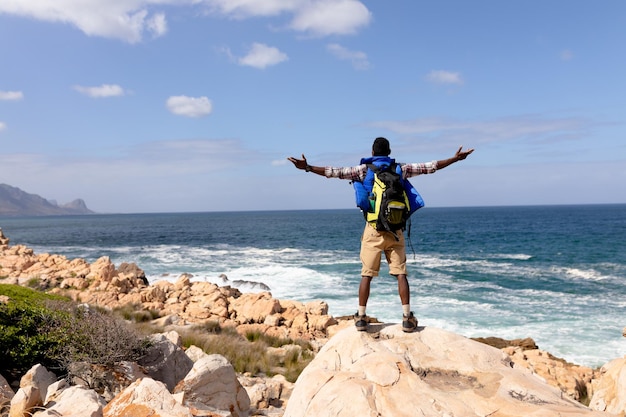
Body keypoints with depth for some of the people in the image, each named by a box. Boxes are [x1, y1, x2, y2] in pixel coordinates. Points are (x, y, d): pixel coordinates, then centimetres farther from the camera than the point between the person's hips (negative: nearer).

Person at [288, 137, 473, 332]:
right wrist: (455, 158, 19)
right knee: (400, 274, 4)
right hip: (395, 229, 1)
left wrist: (307, 167, -4)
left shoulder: (364, 169, 1)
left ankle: (361, 317, 6)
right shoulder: (400, 168, 7)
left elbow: (335, 172, -5)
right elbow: (429, 167, 11)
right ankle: (407, 318, 3)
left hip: (374, 229, -1)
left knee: (366, 274, 3)